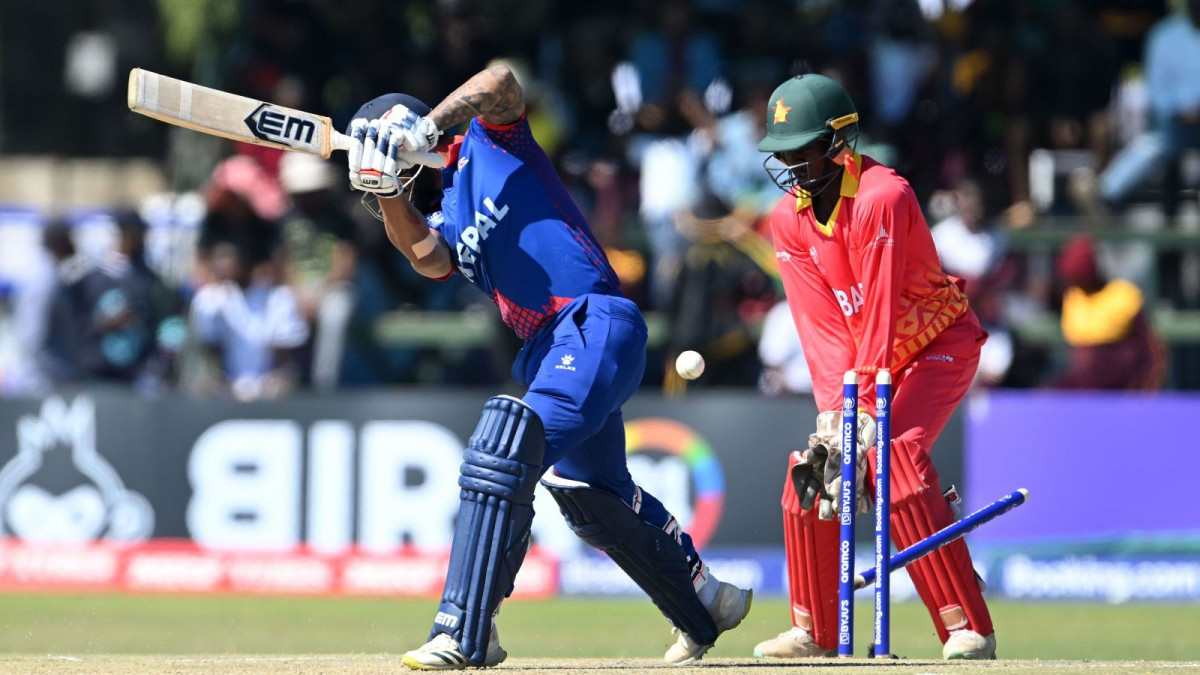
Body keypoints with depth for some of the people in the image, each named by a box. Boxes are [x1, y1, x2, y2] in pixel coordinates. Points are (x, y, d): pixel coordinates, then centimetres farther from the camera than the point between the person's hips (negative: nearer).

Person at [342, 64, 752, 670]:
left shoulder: (489, 142, 4)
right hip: (547, 351, 10)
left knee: (505, 456, -23)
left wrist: (428, 127, -21)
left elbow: (499, 82, -16)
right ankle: (705, 603, 43)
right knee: (590, 497, 23)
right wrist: (387, 189, -20)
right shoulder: (439, 222, 18)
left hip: (597, 325, -10)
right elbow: (420, 252, -6)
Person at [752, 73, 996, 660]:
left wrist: (864, 404, -32)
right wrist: (832, 409, -25)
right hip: (868, 364, 7)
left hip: (940, 343, -7)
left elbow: (879, 308, -29)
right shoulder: (788, 219, -5)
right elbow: (821, 323, -12)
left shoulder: (882, 197, -26)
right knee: (811, 469, -2)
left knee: (894, 452, -28)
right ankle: (813, 630, 17)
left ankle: (967, 627, -29)